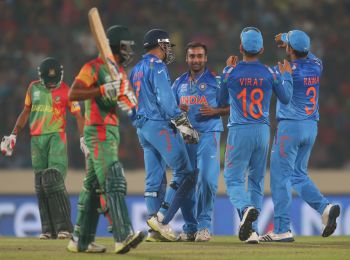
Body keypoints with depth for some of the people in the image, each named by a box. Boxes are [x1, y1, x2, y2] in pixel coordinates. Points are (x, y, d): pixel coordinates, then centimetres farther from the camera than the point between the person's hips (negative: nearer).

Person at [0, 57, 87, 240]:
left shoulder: (65, 91, -2)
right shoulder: (33, 88, 10)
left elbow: (78, 116, -2)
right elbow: (25, 113, 19)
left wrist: (83, 138, -15)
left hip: (56, 137, -4)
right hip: (36, 139, 4)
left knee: (54, 180, -16)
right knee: (41, 184, 1)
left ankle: (64, 227, -14)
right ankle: (48, 229, 4)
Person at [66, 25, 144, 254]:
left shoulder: (121, 70, 18)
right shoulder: (94, 67, -9)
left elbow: (130, 102, 18)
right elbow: (73, 94, -17)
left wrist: (126, 101, -6)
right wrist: (103, 90, -25)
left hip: (113, 130, 10)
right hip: (98, 130, -10)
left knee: (94, 185, 12)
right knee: (113, 183, -19)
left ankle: (81, 240, 17)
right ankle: (123, 237, -28)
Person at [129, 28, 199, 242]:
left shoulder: (136, 70, 18)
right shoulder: (157, 67, -9)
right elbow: (166, 100, -18)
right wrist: (184, 125, -17)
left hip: (143, 128, 9)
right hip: (160, 125, -9)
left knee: (154, 179, 9)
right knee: (185, 173, -7)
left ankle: (156, 228, 6)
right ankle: (161, 218, -15)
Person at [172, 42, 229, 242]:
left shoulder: (215, 80, 3)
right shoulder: (179, 83, 16)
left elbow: (232, 107, 2)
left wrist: (215, 111, -15)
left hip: (208, 134, -4)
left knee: (207, 178, -16)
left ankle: (204, 225, -8)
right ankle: (190, 228, 11)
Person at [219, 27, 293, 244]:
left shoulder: (231, 73, -6)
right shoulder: (270, 74, -1)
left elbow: (223, 101, 11)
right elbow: (286, 98, 13)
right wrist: (287, 75, 29)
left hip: (239, 132, -3)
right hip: (263, 132, 3)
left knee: (234, 179, 0)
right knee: (257, 180, 14)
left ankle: (246, 208, -31)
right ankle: (253, 230, 11)